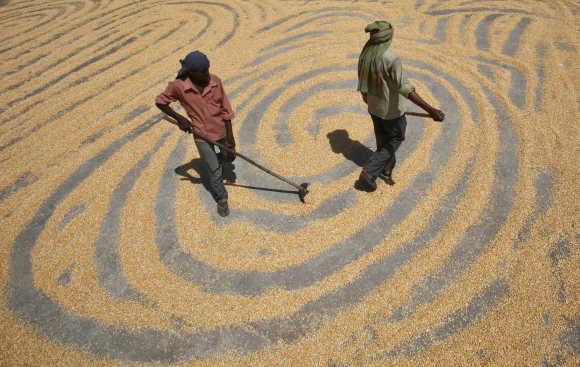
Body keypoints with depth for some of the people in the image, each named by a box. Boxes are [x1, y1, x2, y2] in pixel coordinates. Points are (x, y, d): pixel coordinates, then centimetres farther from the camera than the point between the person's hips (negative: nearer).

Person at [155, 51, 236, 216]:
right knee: (214, 171, 5)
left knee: (229, 157, 22)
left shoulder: (215, 81, -15)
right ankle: (221, 199, 30)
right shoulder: (178, 86, -20)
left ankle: (216, 159, 58)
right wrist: (179, 118, -16)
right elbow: (160, 102, -4)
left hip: (221, 129, 2)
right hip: (202, 135, -2)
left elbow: (225, 109, -8)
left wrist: (230, 137, -7)